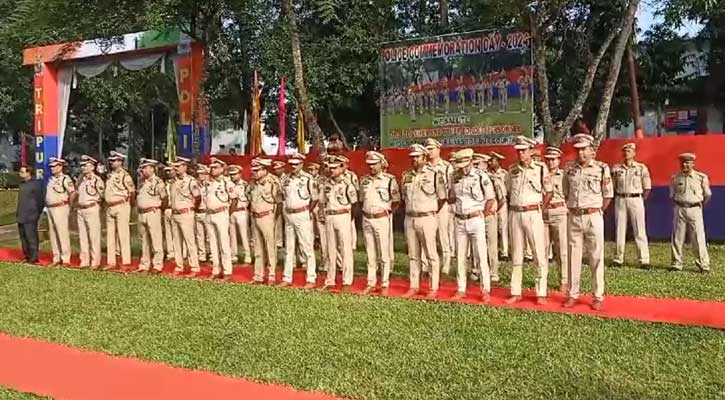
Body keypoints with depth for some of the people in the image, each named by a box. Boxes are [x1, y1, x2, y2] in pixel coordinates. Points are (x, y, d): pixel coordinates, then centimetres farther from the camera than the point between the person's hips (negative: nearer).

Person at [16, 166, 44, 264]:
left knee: (31, 237, -5)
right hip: (21, 217, 8)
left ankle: (34, 258, 0)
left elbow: (40, 200, -9)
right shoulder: (22, 184, 14)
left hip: (30, 217, -8)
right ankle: (26, 256, 21)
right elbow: (21, 200, 20)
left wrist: (37, 213, -6)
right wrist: (18, 213, 15)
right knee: (23, 237, 12)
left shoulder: (35, 184, -9)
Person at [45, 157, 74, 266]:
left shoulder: (65, 179, -11)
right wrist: (48, 206, 14)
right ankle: (56, 258, 19)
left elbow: (73, 193, -18)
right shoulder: (51, 179, 15)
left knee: (63, 234, -7)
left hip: (60, 208, -9)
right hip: (50, 209, 9)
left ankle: (65, 259, -3)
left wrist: (68, 206, -8)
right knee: (53, 235, 11)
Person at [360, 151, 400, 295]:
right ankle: (371, 284, 18)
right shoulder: (364, 180, 11)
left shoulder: (389, 179, -5)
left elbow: (396, 200, -2)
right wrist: (366, 211, 9)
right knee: (370, 254, 11)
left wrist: (388, 212, -5)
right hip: (366, 219, 5)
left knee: (384, 253, 0)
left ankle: (385, 284, 8)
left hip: (382, 219, -5)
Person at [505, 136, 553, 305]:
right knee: (516, 254, 8)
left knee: (539, 253, -3)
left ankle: (541, 293, 5)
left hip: (533, 214, -4)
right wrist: (512, 209, 8)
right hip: (515, 214, 4)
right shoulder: (512, 169, 9)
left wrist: (539, 208, -1)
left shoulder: (541, 169, -2)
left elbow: (548, 192, 4)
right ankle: (516, 293, 16)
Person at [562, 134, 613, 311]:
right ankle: (573, 295, 16)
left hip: (593, 217, -3)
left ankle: (599, 296, 11)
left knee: (596, 257, 2)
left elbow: (608, 195, 2)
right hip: (574, 217, 3)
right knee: (574, 256, 7)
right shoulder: (569, 169, 6)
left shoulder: (602, 168, -3)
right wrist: (572, 209, 8)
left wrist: (597, 211, -1)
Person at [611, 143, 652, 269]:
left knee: (640, 231, -4)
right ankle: (618, 259, 12)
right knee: (619, 230, 5)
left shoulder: (642, 168, 2)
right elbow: (612, 187, 11)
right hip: (620, 200, 2)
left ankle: (644, 260, -2)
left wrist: (640, 202, -2)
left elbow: (647, 188, 4)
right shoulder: (616, 168, 7)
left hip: (635, 199, -2)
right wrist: (616, 201, 3)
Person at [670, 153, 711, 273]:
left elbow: (707, 195, 9)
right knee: (677, 238, 5)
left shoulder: (701, 177, -4)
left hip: (695, 210, -2)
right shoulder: (675, 178, 2)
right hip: (680, 209, 2)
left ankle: (704, 265, 5)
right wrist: (678, 204, 11)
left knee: (698, 239, -3)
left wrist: (700, 205, 14)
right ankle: (676, 264, 14)